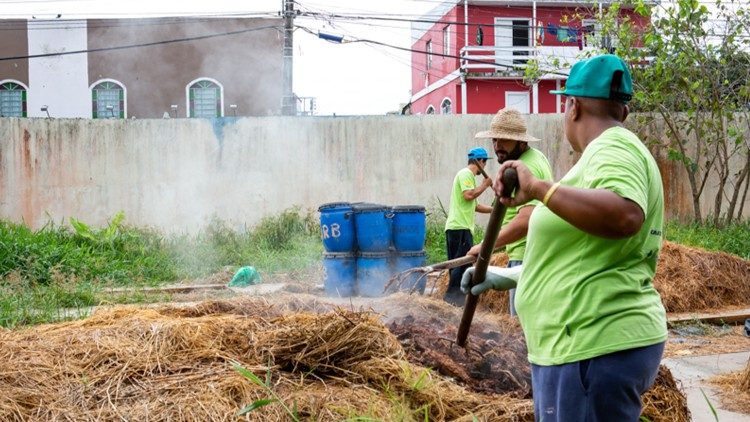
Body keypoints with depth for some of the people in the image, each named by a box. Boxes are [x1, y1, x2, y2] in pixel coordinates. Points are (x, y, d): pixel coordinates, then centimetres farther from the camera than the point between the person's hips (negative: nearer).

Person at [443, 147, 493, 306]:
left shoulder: (468, 175, 24)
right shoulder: (466, 174, -7)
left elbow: (474, 205, 26)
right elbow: (468, 195, -21)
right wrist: (485, 185, -8)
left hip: (457, 227, 10)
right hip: (460, 227, -10)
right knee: (463, 262, -11)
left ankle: (453, 296, 14)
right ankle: (453, 295, -10)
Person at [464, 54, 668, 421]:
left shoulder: (613, 149, -13)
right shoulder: (611, 152, 19)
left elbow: (625, 216, -36)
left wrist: (537, 189, -33)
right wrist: (508, 277, 31)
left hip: (595, 351, -11)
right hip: (601, 342, 11)